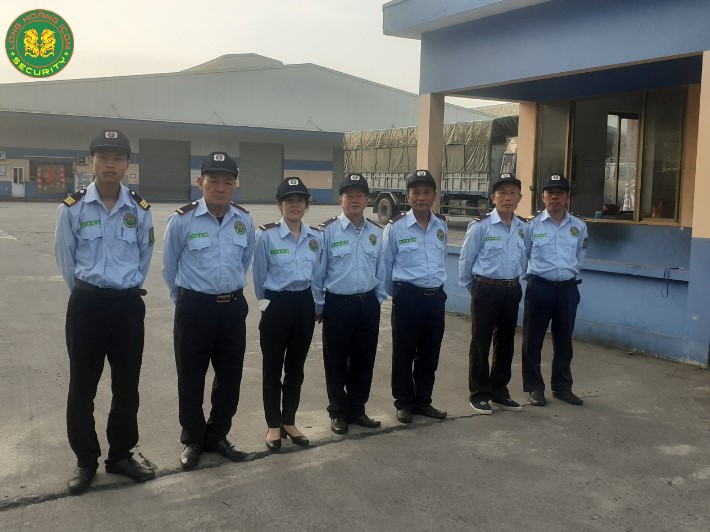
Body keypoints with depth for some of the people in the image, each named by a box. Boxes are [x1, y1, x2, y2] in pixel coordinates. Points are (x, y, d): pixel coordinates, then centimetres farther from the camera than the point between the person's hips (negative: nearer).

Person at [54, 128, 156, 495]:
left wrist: (126, 289, 14)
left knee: (126, 386, 11)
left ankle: (121, 455, 28)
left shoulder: (140, 210, 1)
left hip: (129, 305, 2)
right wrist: (89, 293, 10)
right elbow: (66, 260, 5)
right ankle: (85, 461, 23)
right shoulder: (72, 208, -5)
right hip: (86, 305, -2)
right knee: (82, 386, 6)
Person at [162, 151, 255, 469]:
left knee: (230, 377, 13)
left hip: (233, 307, 4)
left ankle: (217, 436, 32)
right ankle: (193, 440, 27)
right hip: (194, 308, -4)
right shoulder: (182, 220, -11)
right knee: (191, 378, 8)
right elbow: (170, 267, 3)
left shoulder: (245, 221, 0)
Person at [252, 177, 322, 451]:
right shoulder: (266, 236, -11)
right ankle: (273, 425, 21)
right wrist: (266, 303, 5)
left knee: (296, 367, 14)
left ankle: (289, 422, 28)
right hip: (276, 305, -4)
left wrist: (316, 304, 12)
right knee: (273, 368, 8)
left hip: (304, 304, 4)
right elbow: (259, 275, -1)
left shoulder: (316, 237, 3)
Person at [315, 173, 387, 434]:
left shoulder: (376, 232, 5)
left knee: (364, 362, 13)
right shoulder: (328, 231, -9)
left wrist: (378, 299, 12)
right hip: (338, 304, -4)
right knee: (336, 363, 8)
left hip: (368, 304, 4)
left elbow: (380, 270, 13)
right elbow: (318, 271, -5)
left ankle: (357, 410, 30)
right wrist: (318, 306, -2)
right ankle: (338, 413, 24)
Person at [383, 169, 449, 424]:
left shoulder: (442, 225, 5)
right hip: (407, 297, -4)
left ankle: (423, 401, 28)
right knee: (404, 354, 6)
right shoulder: (396, 227, -9)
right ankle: (404, 403, 21)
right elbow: (386, 264, 0)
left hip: (436, 296, 5)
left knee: (429, 354, 13)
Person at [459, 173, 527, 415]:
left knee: (505, 342, 14)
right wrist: (470, 287, 5)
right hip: (486, 290, -5)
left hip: (512, 290, 5)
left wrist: (514, 282, 14)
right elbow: (466, 260, -4)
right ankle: (478, 395, 17)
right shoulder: (480, 226, -12)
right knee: (481, 343, 4)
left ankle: (499, 391, 29)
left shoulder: (524, 227, 3)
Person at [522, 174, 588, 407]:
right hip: (539, 288, -3)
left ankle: (562, 387, 25)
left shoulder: (579, 227, 4)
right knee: (533, 340, 4)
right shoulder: (532, 225, -5)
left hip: (568, 289, 3)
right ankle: (534, 387, 17)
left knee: (564, 341, 13)